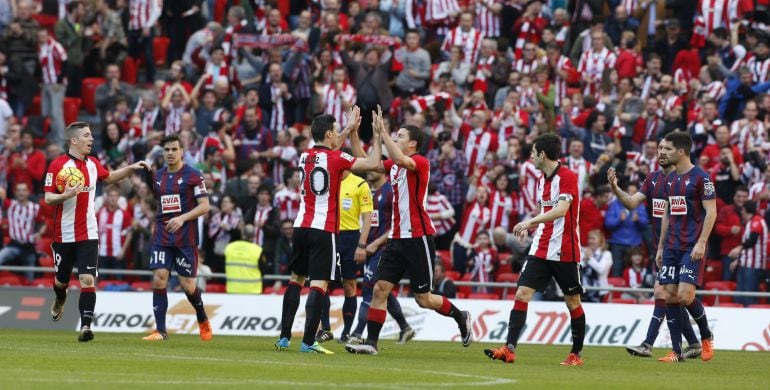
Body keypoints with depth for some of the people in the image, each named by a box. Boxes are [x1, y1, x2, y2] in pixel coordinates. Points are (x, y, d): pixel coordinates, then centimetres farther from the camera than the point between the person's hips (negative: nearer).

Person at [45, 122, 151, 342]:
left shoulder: (93, 164, 7)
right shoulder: (57, 165, -9)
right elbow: (48, 198, -10)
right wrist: (66, 195, -29)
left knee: (87, 280, -12)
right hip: (64, 234, -2)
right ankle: (60, 301, 49)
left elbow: (109, 177, 28)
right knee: (62, 280, 14)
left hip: (88, 234, 2)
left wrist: (131, 168, 18)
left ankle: (86, 326, -15)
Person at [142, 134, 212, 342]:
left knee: (187, 284, -1)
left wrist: (182, 218, -22)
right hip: (162, 237, 4)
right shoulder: (158, 176, 11)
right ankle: (160, 331, -10)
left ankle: (203, 320, 27)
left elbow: (204, 206, -9)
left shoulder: (193, 175, -5)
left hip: (186, 238, -4)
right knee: (159, 279, -11)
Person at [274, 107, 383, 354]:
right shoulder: (336, 158, -10)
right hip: (324, 230, -6)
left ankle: (284, 337, 13)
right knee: (319, 284, -8)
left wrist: (349, 130, 35)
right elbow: (373, 164, -5)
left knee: (296, 279, 16)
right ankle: (308, 341, -16)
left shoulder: (305, 156, 9)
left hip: (301, 227, 6)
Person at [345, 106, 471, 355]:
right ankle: (371, 342, -6)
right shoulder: (394, 164, 13)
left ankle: (461, 317, 25)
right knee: (380, 288, -4)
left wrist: (382, 132, -31)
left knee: (424, 299, 0)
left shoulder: (420, 162, -11)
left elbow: (400, 159, -32)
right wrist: (353, 133, 4)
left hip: (418, 238, -7)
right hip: (397, 238, 7)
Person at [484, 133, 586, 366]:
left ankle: (576, 354, 15)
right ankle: (510, 349, -13)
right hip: (540, 249, 7)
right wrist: (531, 227, 12)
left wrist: (531, 221, -31)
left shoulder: (567, 177, -12)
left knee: (572, 301, 4)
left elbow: (561, 210, -25)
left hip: (564, 251, -7)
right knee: (522, 294, -7)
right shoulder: (542, 180, 13)